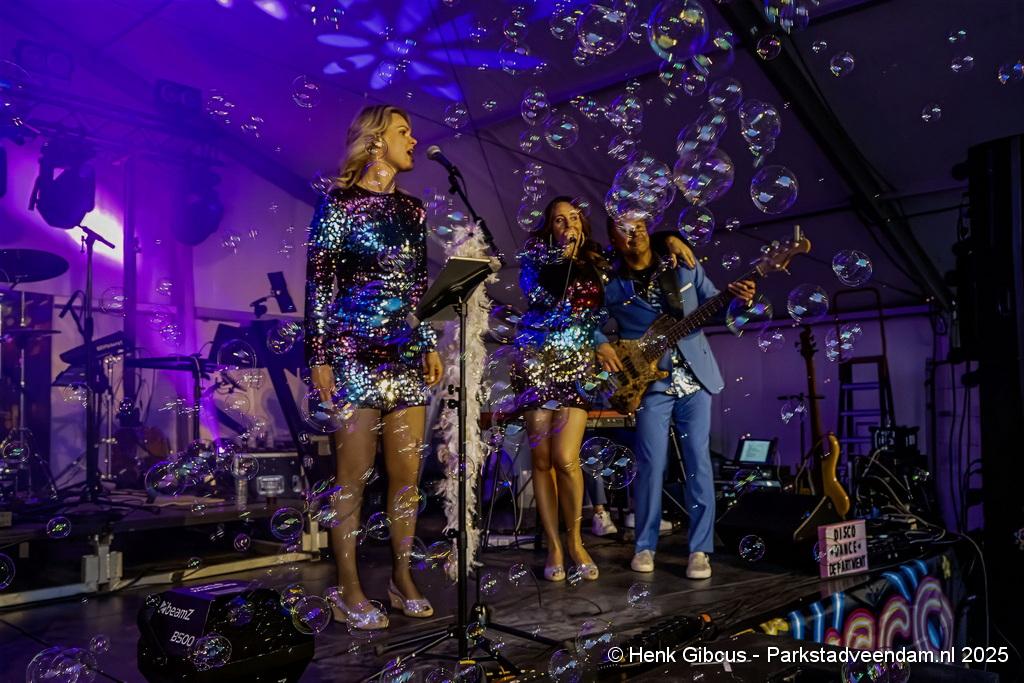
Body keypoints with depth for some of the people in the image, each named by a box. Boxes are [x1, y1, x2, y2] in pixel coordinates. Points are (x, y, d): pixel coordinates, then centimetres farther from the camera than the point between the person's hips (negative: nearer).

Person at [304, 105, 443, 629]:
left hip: (408, 355, 6)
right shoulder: (338, 203, -1)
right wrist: (319, 355, -10)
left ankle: (402, 578, 20)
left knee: (407, 472, 7)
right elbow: (319, 284, -5)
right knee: (354, 474, -1)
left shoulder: (413, 209, 16)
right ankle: (349, 591, 10)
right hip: (355, 354, -5)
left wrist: (431, 345, 14)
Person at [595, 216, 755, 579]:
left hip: (695, 377, 2)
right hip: (650, 382, -1)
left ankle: (700, 550, 8)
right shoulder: (609, 286, 2)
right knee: (652, 464, -4)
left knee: (698, 461, 0)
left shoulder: (684, 268, 7)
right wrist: (600, 345, -10)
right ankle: (645, 546, 12)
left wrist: (737, 300, -11)